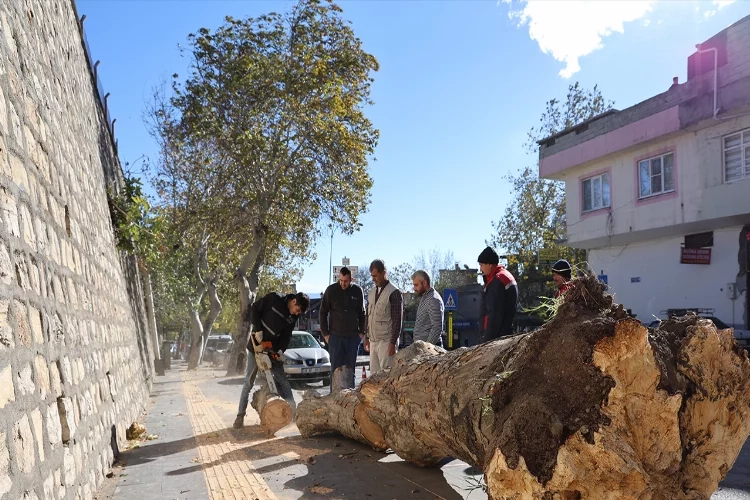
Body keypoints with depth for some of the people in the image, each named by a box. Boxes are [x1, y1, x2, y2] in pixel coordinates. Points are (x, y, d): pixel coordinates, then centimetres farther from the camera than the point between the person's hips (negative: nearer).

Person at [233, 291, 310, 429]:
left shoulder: (293, 317, -3)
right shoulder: (274, 298, -17)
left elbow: (286, 336, -1)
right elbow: (254, 310, -13)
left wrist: (279, 352, -15)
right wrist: (258, 331, -17)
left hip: (273, 349, 4)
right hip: (256, 345, -4)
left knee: (282, 380, 4)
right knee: (249, 381, -1)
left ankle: (292, 409, 8)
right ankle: (240, 415, 6)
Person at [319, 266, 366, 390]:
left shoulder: (357, 291, 1)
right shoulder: (331, 290, -3)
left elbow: (362, 313, 9)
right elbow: (323, 313, 3)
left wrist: (362, 332, 3)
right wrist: (325, 333, -2)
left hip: (353, 337, 1)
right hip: (335, 336, -1)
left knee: (351, 369, 9)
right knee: (335, 369, 1)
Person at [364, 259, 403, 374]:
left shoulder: (394, 293, -9)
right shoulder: (371, 292, 14)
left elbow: (397, 320, -12)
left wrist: (393, 343, -15)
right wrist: (366, 337, 15)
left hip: (386, 341, -7)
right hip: (373, 341, 7)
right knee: (373, 374, 8)